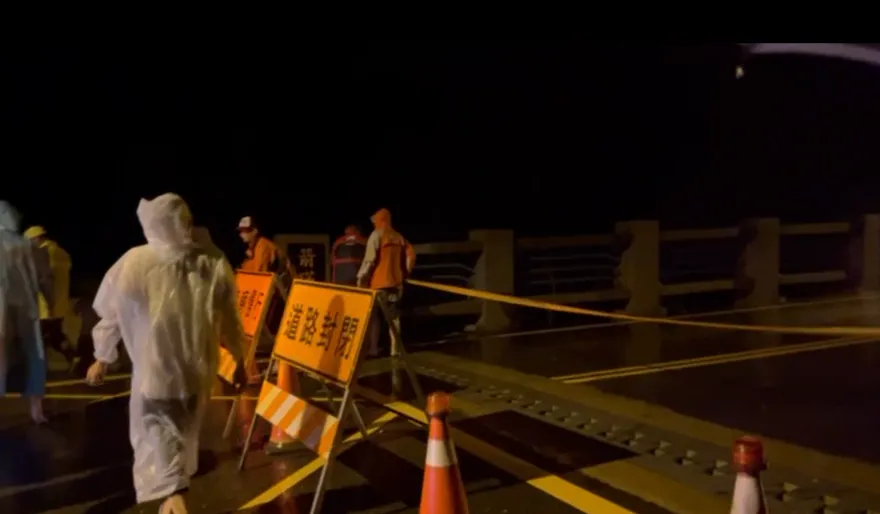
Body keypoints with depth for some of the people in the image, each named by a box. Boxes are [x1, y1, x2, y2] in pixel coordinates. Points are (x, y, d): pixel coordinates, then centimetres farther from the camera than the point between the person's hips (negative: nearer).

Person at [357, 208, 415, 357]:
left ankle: (372, 349, 0)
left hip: (379, 282, -5)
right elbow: (411, 256, 9)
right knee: (394, 316, 11)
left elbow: (370, 259, -14)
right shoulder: (399, 237, 11)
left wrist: (361, 277, -7)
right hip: (395, 282, 6)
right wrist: (404, 273, 18)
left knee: (374, 316, 2)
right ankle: (395, 349, 11)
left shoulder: (377, 234, -7)